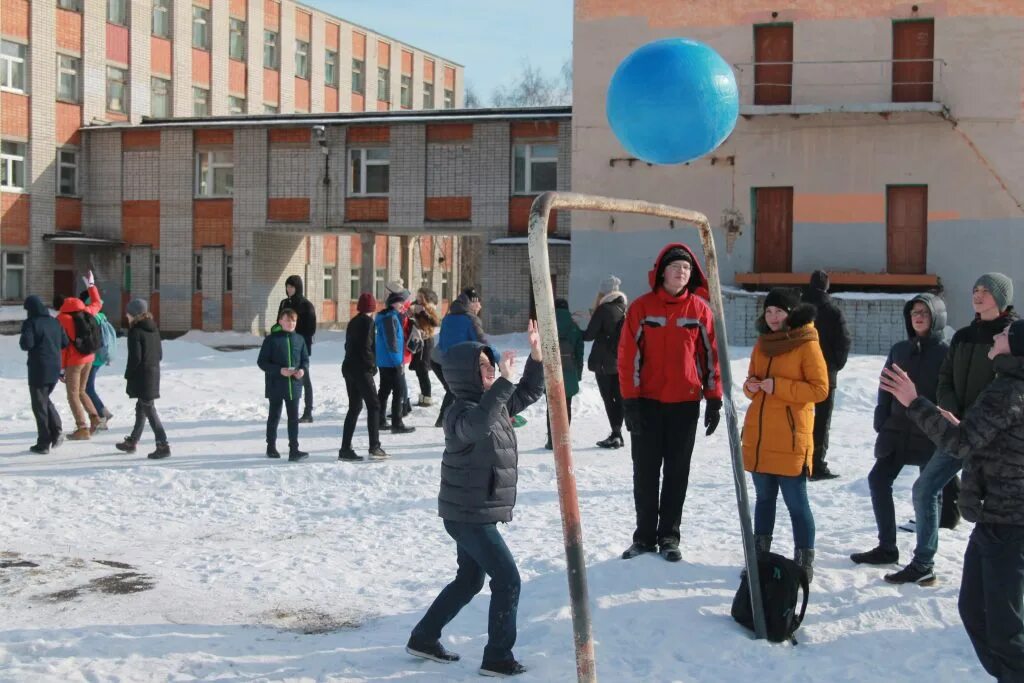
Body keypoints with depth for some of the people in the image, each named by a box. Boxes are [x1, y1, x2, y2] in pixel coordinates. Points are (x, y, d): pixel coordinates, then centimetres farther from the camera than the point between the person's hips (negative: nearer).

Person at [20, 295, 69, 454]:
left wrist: (22, 341, 1)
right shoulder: (54, 322, 9)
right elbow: (65, 343, 10)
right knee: (45, 399, 23)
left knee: (39, 405, 2)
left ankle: (43, 443, 3)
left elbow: (26, 344, -21)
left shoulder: (30, 323, -11)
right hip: (55, 368, 6)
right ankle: (56, 431, 6)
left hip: (38, 369, -6)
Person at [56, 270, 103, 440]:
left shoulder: (61, 318, -12)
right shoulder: (85, 311, 4)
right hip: (89, 358, 7)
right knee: (80, 391, 21)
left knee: (73, 395, -1)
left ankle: (82, 428, -7)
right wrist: (91, 285, 36)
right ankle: (94, 417, 7)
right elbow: (97, 303, 26)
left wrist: (60, 367, -9)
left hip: (74, 360, -7)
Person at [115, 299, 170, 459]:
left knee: (149, 410, -8)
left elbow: (135, 357, -18)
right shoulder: (153, 329, 11)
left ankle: (163, 445, -13)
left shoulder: (135, 331, -14)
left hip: (141, 377, -9)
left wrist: (128, 375, -6)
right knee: (141, 408, 19)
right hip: (154, 374, 9)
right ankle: (132, 441, 32)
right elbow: (160, 354, 13)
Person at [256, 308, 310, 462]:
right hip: (275, 385, -2)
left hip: (294, 384, 2)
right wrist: (279, 370, -19)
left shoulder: (299, 339, 4)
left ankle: (294, 450, -1)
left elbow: (305, 359, 12)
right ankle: (271, 447, 25)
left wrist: (302, 369, -10)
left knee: (293, 417, 0)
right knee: (274, 416, 11)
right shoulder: (271, 339, -6)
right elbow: (262, 362, -6)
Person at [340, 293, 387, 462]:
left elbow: (348, 345, 15)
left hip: (348, 367, 8)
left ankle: (345, 449, 8)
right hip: (362, 369, -8)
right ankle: (374, 447, -7)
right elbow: (367, 347, -17)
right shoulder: (368, 322, -10)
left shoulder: (353, 322, 14)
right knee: (373, 406, -1)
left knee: (354, 407, 11)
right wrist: (372, 365, -6)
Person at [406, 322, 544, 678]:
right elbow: (478, 424, -44)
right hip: (469, 514, -10)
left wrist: (536, 357, 5)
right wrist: (503, 382, -48)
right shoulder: (462, 413, -20)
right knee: (507, 580, -8)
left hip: (476, 513, 10)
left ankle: (424, 638, 32)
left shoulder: (494, 404, 8)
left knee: (469, 580, 21)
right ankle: (498, 658, 1)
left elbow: (530, 392, 19)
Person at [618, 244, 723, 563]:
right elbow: (628, 355, -4)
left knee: (677, 473, 7)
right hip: (648, 403, -1)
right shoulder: (642, 307, -3)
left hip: (685, 404, 1)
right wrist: (630, 401, -9)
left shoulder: (700, 309, 1)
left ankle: (669, 536, 16)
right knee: (645, 472, 6)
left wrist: (714, 400, 2)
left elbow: (712, 354, 5)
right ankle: (645, 535, 16)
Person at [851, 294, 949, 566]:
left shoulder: (946, 353, -5)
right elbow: (886, 388, 13)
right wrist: (881, 421, 4)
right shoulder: (899, 349, 10)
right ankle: (886, 547, 12)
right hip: (897, 430, 5)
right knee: (878, 479, 2)